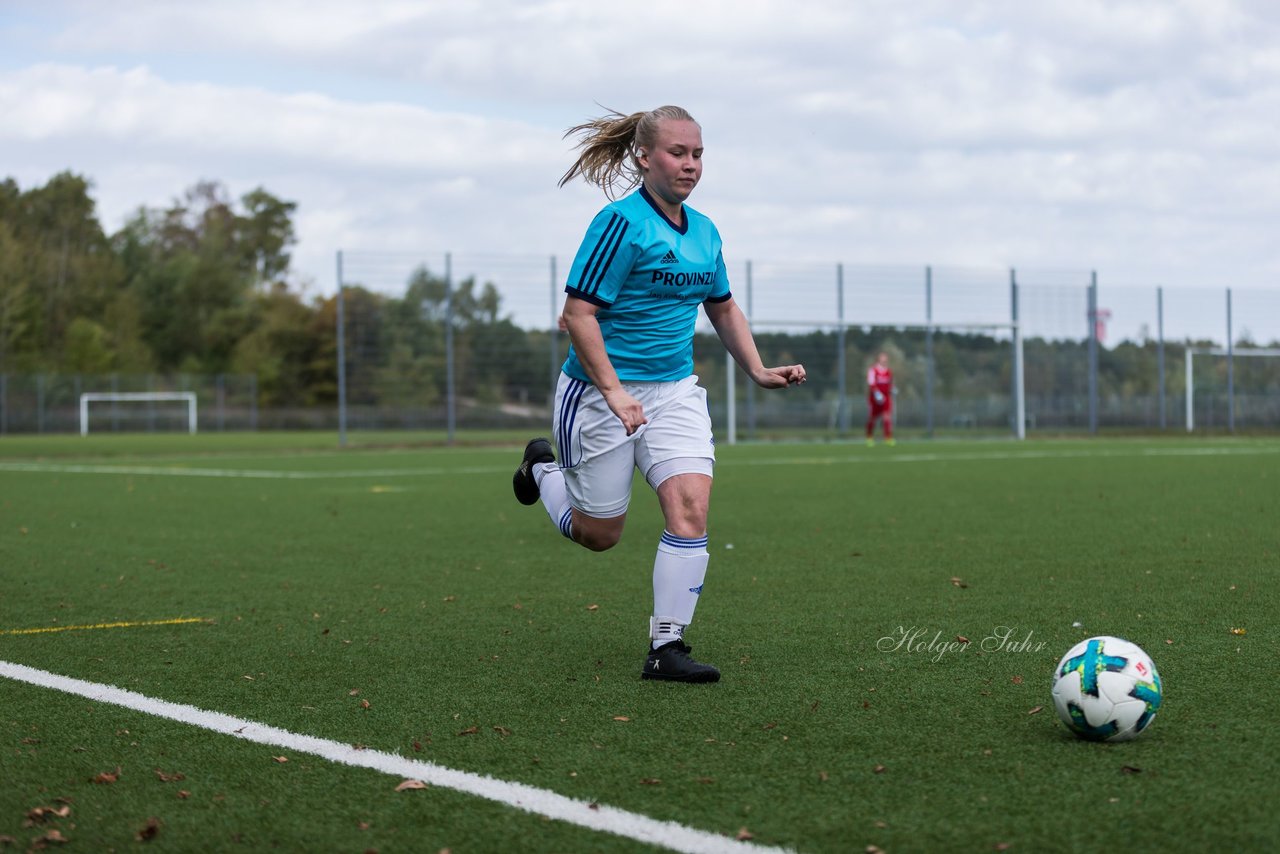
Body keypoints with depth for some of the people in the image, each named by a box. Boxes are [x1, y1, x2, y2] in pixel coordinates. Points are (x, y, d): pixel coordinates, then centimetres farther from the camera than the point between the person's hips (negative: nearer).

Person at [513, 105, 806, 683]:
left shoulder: (704, 232, 7)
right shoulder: (621, 222, -16)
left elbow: (723, 309, 23)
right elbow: (577, 315, -19)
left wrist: (759, 371, 12)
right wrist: (614, 391, -26)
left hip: (676, 391, 6)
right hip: (600, 391, -5)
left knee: (690, 506, -15)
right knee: (597, 535, 8)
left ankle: (666, 647, -8)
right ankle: (542, 467, 40)